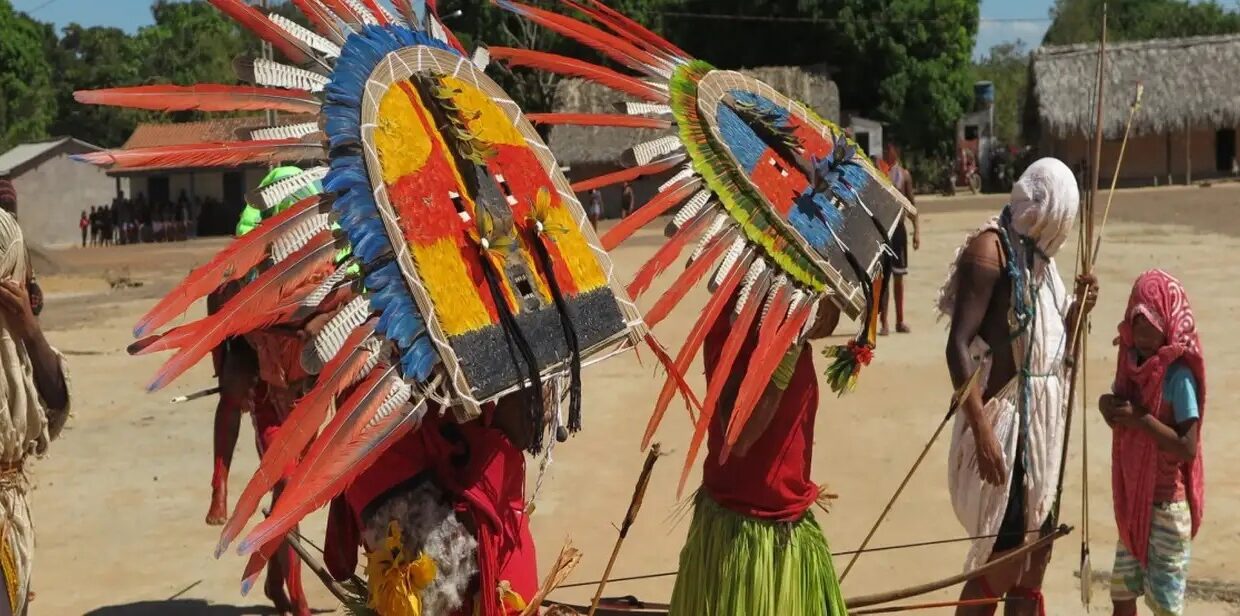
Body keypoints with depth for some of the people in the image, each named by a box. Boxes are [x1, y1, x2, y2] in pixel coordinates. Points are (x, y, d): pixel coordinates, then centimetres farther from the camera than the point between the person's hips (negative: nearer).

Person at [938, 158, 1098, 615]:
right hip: (1004, 422, -9)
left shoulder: (1039, 254, 13)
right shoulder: (991, 247, -14)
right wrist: (982, 431, -29)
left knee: (1035, 544, 13)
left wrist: (1076, 312, -1)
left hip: (1041, 422, 9)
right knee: (1003, 555, -8)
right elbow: (958, 346, -22)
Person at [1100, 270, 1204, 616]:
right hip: (1132, 502, 7)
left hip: (1166, 505, -7)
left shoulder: (1179, 376, -16)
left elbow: (1188, 447, -22)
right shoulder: (1133, 365, 5)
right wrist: (1110, 409, -6)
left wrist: (1140, 418, -24)